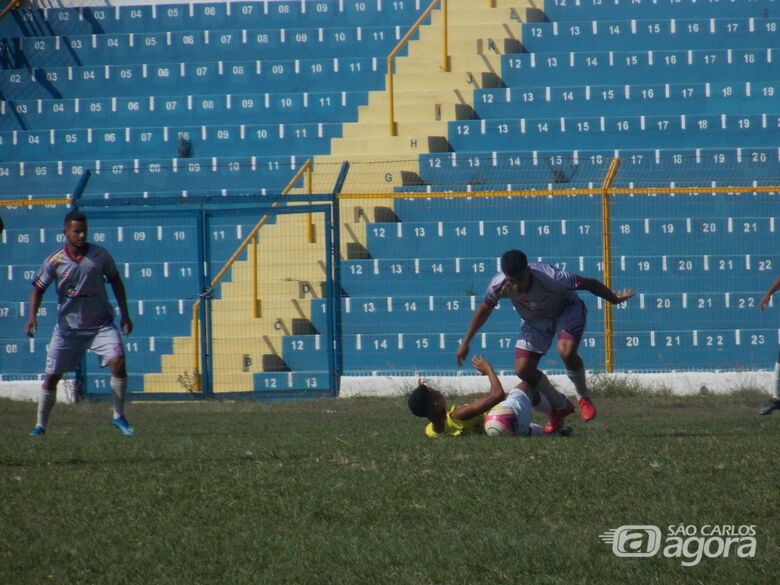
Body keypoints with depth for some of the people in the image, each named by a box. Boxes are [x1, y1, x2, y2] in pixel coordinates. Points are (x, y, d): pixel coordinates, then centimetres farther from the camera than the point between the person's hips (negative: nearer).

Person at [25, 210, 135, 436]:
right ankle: (40, 426, 16)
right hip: (67, 328, 0)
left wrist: (124, 314, 8)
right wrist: (32, 317, -15)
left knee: (118, 361, -19)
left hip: (101, 324, 0)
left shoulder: (100, 255, -6)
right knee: (51, 376, 0)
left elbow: (115, 280, 9)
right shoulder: (54, 261, -9)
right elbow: (38, 289, 1)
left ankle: (119, 417, -4)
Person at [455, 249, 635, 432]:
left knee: (566, 351, -32)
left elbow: (589, 284, -26)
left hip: (567, 310, -4)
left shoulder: (550, 278, -41)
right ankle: (560, 407, 15)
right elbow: (485, 309, -7)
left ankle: (584, 398, -4)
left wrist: (614, 299, -11)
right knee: (523, 370, -10)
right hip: (533, 320, 4)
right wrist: (465, 342, 0)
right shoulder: (498, 285, -29)